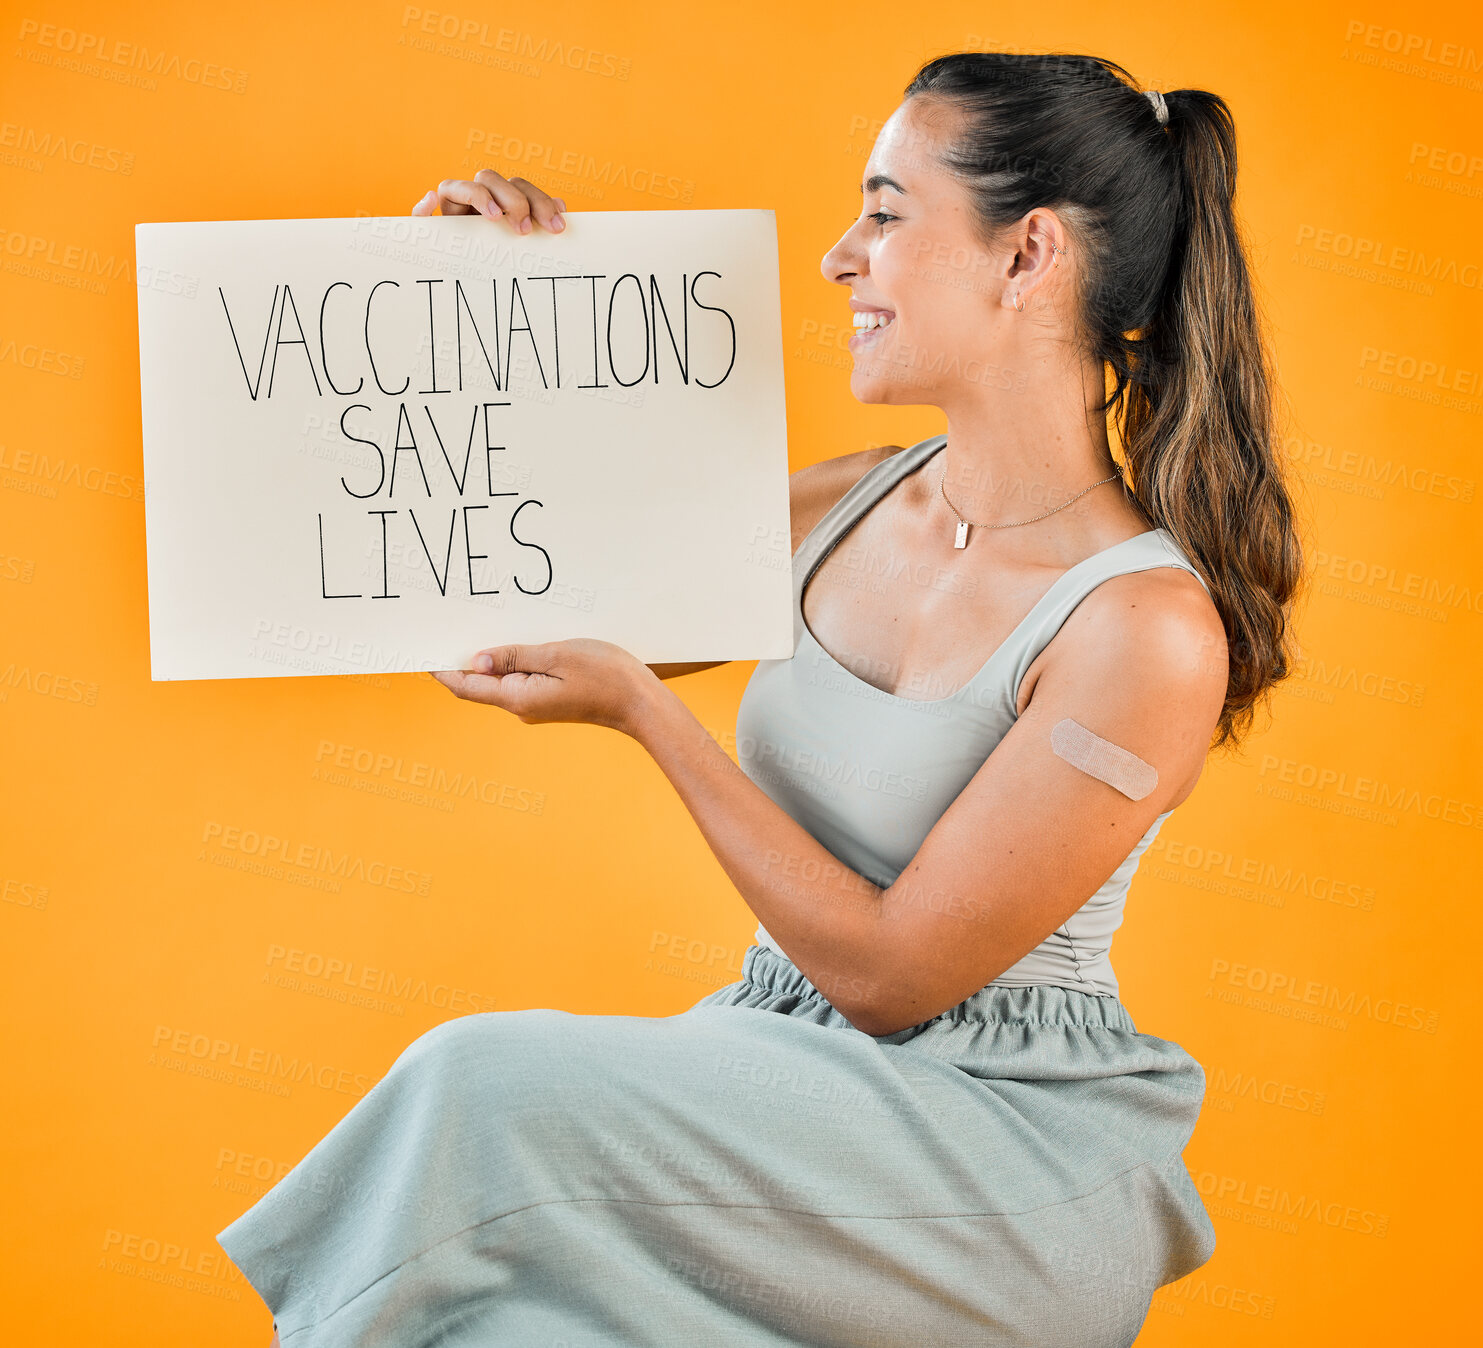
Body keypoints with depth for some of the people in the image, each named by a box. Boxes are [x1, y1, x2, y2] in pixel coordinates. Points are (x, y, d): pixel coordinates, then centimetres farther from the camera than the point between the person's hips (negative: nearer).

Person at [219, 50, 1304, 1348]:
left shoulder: (1149, 629, -18)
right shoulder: (843, 508, 3)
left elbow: (889, 974, -15)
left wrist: (642, 705, -15)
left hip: (1010, 1146, -5)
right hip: (794, 1090, 6)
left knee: (493, 1084, -24)